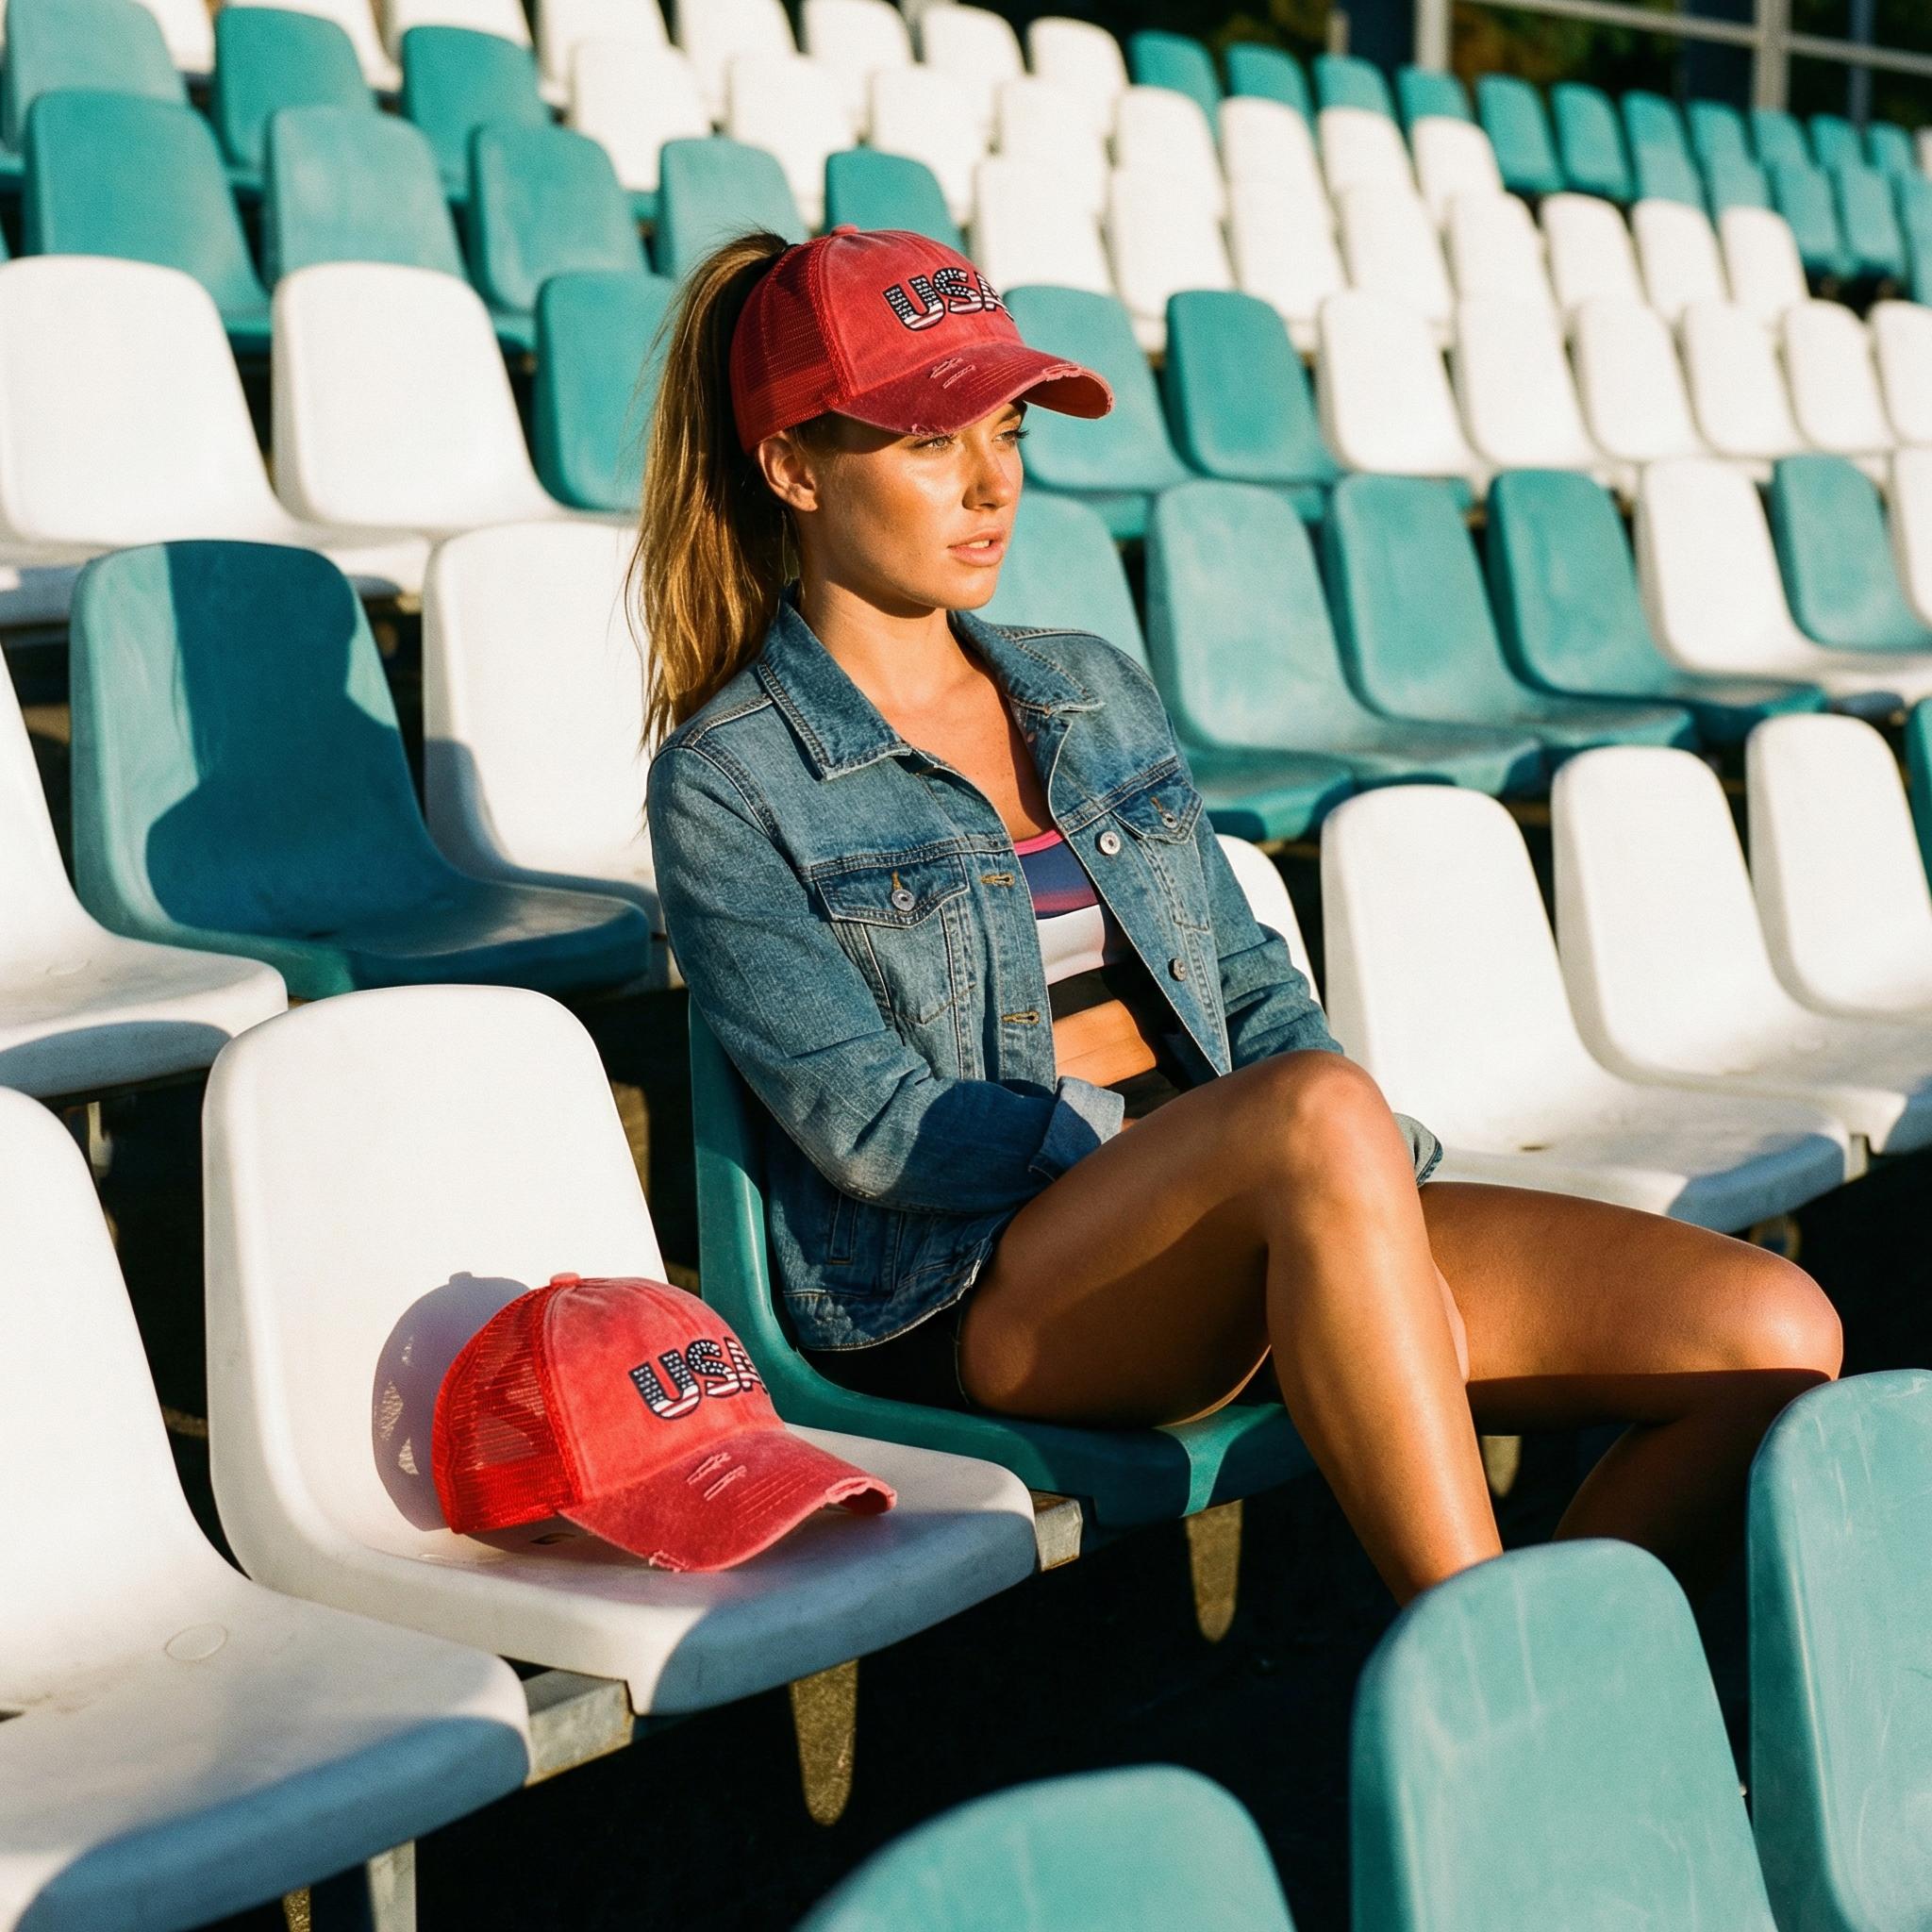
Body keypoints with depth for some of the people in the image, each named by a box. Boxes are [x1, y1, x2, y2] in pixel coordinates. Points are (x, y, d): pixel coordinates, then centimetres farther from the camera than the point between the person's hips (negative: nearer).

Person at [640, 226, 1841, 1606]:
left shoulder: (1096, 691, 17)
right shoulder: (728, 784, -1)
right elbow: (873, 1124, -10)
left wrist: (1371, 1194, -4)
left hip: (1237, 1228, 6)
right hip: (967, 1305, -6)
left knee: (1776, 1338, -14)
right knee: (1317, 1109, -39)